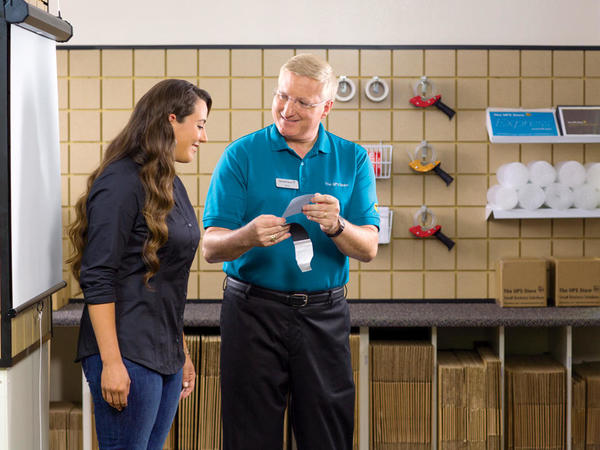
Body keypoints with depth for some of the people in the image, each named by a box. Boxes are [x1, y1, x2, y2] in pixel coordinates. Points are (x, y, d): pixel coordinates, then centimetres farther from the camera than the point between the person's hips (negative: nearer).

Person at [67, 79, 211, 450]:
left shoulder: (171, 186, 15)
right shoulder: (121, 182, -12)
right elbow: (98, 279, -17)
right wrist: (111, 362, -20)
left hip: (165, 355, 9)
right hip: (127, 355, -9)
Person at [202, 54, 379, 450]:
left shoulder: (352, 159, 6)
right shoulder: (241, 156, 0)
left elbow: (368, 249, 0)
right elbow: (211, 248, -6)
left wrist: (336, 227, -21)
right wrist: (248, 237, -27)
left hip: (325, 315, 2)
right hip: (254, 312, -2)